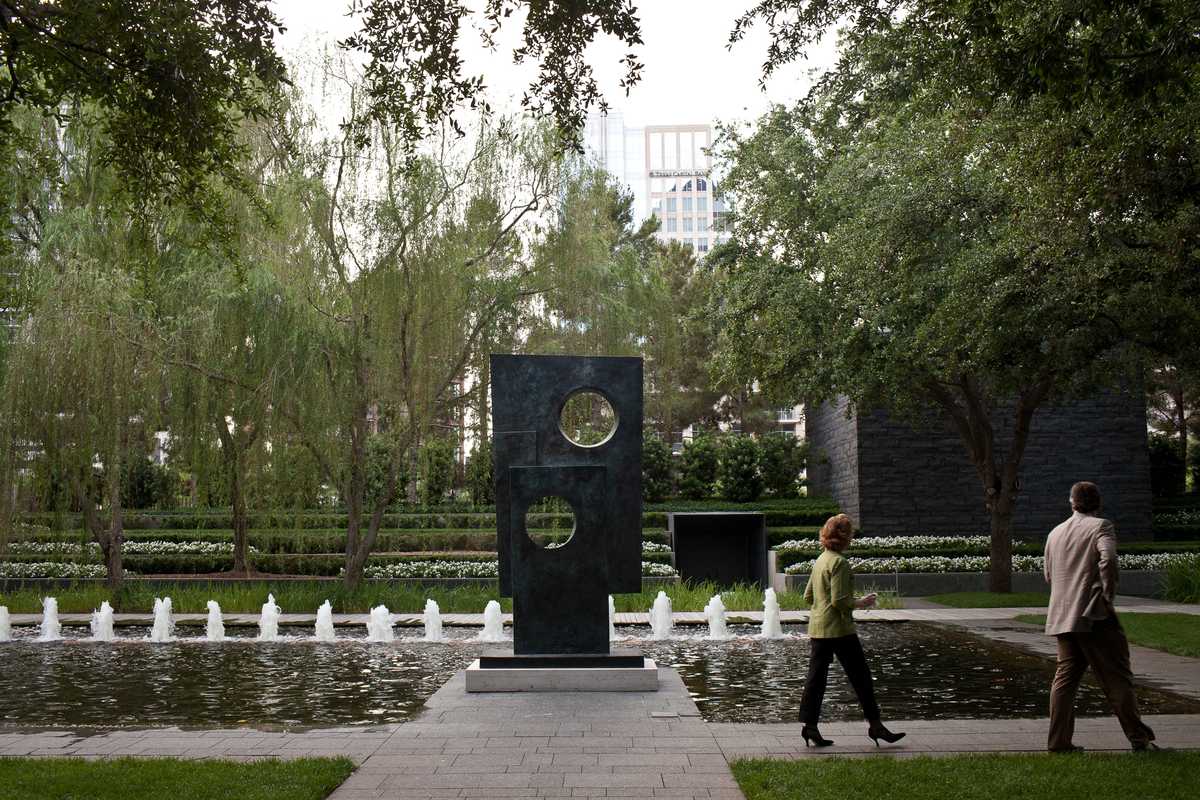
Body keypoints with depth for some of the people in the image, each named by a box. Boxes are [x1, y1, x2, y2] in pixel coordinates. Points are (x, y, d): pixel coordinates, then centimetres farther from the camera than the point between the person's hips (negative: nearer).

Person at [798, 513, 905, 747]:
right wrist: (861, 603, -6)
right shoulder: (839, 562, -15)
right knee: (861, 676, 2)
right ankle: (874, 725, 8)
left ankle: (810, 726, 5)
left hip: (817, 627, 8)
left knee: (816, 676, 7)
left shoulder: (820, 560, 12)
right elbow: (839, 600, -20)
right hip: (838, 628, -8)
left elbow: (808, 596, 17)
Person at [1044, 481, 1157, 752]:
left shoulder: (1055, 533, 17)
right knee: (1117, 677, 2)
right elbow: (1108, 559, -20)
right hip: (1094, 614, -6)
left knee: (1065, 677, 8)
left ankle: (1059, 741, 6)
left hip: (1061, 616, 6)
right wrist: (1109, 594, -11)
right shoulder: (1101, 526, -3)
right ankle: (1139, 738, 6)